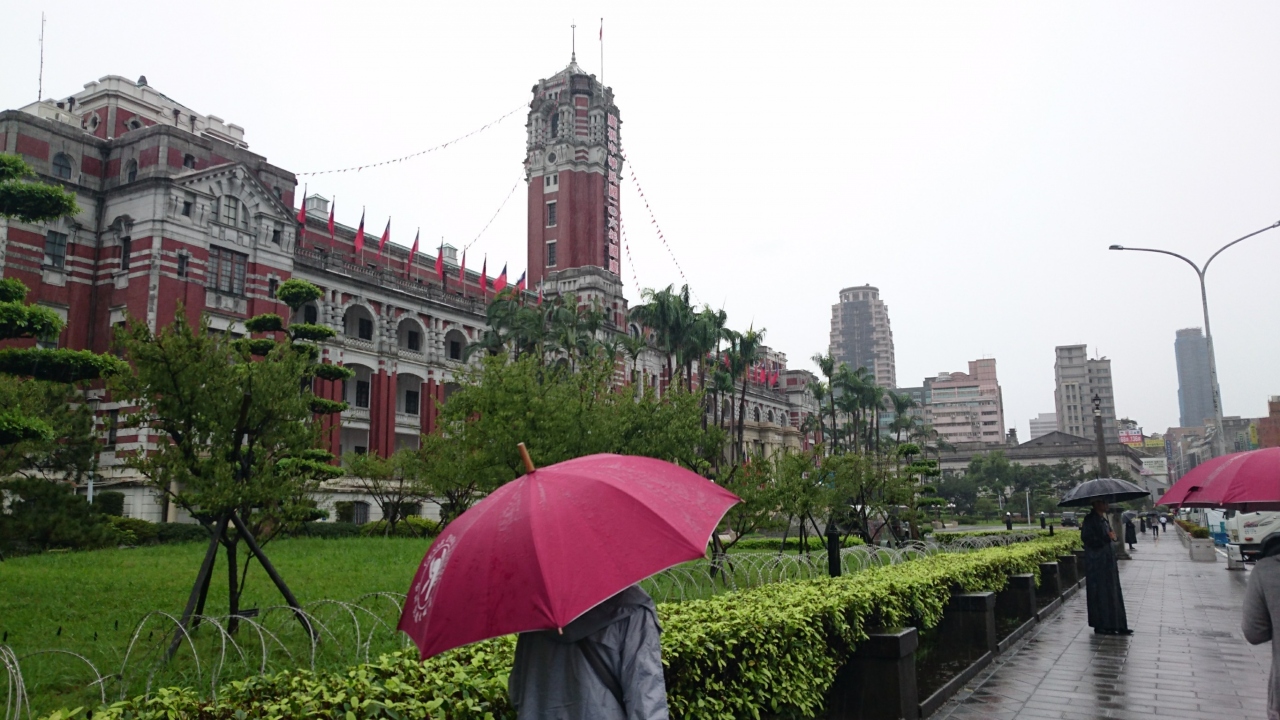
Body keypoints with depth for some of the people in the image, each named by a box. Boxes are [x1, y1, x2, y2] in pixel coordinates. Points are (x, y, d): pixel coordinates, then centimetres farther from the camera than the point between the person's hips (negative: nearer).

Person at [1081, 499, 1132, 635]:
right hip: (1097, 564, -9)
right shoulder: (1090, 519, -12)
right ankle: (1100, 626, 6)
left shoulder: (1103, 519, 15)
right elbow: (1086, 538, -22)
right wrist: (1107, 537, -19)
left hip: (1107, 562, 9)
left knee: (1113, 594, 9)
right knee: (1100, 593, -2)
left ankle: (1116, 626, 13)